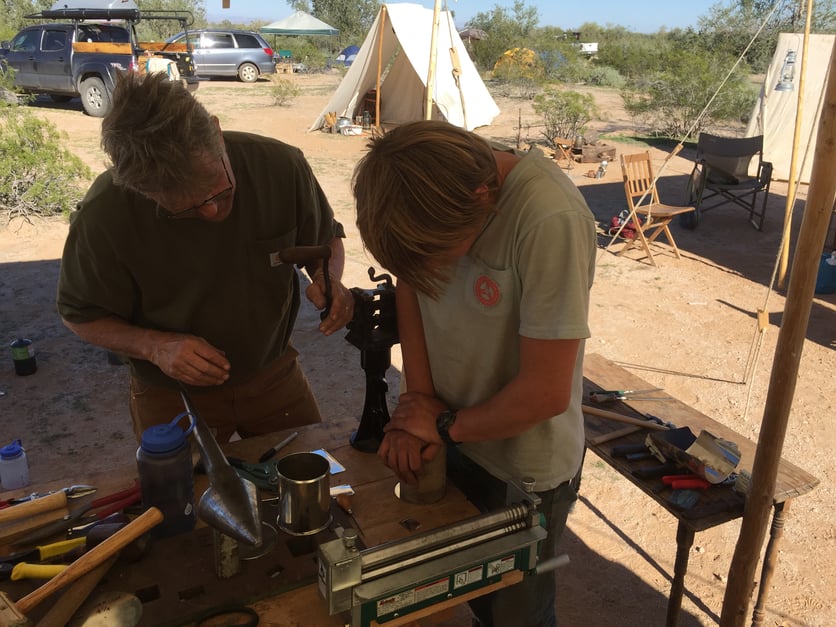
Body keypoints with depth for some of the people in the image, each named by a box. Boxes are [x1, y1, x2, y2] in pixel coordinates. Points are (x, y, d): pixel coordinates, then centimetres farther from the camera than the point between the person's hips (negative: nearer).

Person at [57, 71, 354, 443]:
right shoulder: (104, 216, -26)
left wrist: (328, 280, -24)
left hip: (273, 372, 2)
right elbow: (80, 315, -9)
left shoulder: (280, 165, -22)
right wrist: (155, 346, -26)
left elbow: (326, 238, -2)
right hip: (171, 398, -2)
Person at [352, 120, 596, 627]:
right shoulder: (431, 182, -15)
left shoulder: (551, 222, -34)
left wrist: (447, 428, -13)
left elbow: (546, 392, -28)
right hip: (452, 437, 5)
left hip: (525, 467, -5)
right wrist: (419, 399, -11)